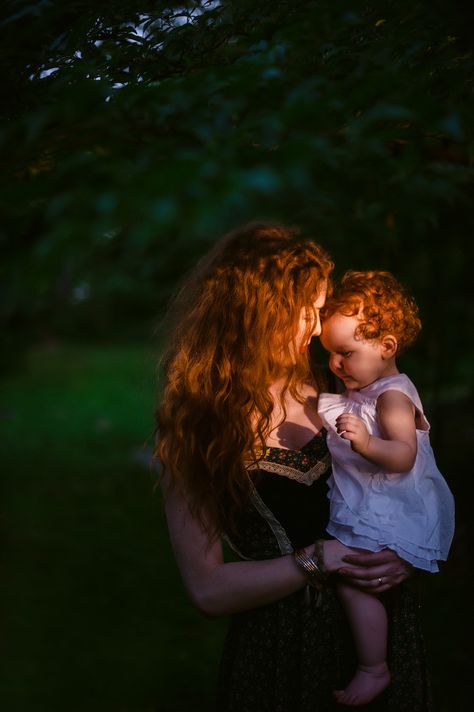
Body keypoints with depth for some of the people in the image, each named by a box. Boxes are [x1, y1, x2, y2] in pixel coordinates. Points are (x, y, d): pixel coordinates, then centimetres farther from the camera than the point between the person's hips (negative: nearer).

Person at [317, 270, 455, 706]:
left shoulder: (393, 396, -19)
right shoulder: (363, 391, 11)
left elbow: (404, 457, -34)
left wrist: (367, 443, -50)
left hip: (392, 517, -10)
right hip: (369, 507, 10)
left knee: (353, 580, -17)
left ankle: (374, 670, -4)